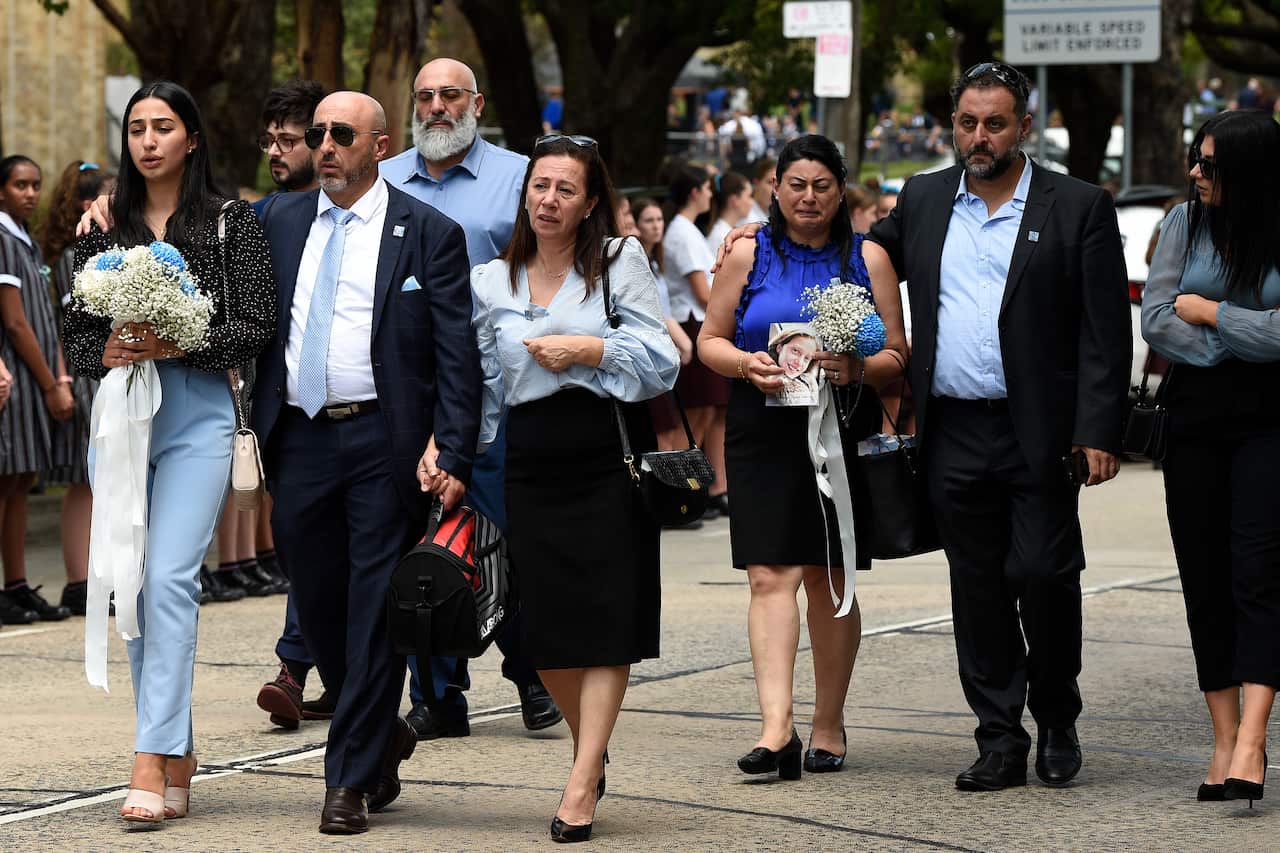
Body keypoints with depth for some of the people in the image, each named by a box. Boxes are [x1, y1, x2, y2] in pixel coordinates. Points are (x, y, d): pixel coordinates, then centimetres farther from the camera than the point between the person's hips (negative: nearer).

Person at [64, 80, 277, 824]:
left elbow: (256, 325, -4)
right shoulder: (105, 228, 12)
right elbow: (78, 330, 13)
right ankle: (180, 754, 19)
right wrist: (108, 353, -9)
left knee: (169, 580, -16)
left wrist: (177, 344, -16)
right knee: (130, 588, 7)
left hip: (197, 417, -4)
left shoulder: (232, 222, 2)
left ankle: (152, 762, -19)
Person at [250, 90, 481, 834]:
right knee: (318, 606, 9)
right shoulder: (280, 222, 12)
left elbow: (458, 355, -4)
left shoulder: (429, 234, 0)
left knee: (375, 610, -3)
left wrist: (452, 455, -12)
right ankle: (384, 737, 29)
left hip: (385, 444, -4)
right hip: (300, 439, 4)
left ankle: (352, 781, 1)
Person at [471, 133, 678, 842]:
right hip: (532, 459, 3)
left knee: (603, 620, -7)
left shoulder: (622, 264, 3)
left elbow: (662, 363, -3)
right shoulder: (492, 282, 10)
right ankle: (591, 750, 24)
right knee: (544, 624, 0)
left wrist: (590, 349, -12)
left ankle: (581, 784, -6)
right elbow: (482, 386, 14)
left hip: (611, 456, -3)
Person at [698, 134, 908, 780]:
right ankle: (776, 727, -19)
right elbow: (710, 339, 7)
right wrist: (747, 365, -13)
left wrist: (857, 370, -16)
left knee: (829, 581, 7)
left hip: (840, 433, 1)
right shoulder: (749, 254, 6)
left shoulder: (866, 259, 6)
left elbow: (897, 356, 5)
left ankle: (829, 724, 18)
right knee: (770, 577, -12)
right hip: (763, 434, -1)